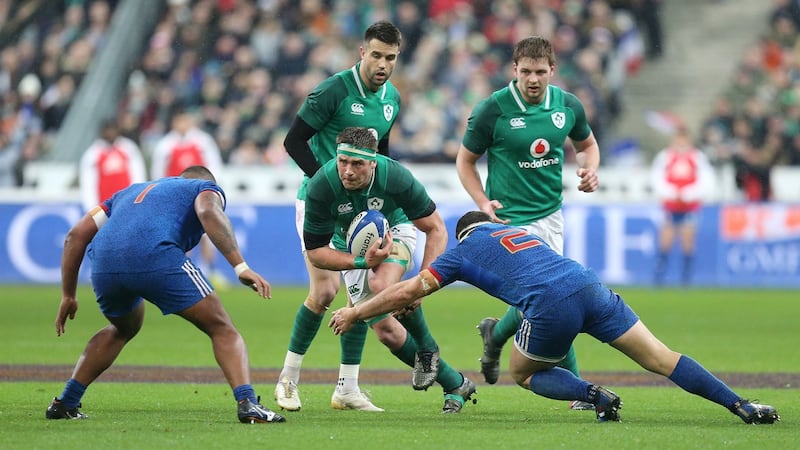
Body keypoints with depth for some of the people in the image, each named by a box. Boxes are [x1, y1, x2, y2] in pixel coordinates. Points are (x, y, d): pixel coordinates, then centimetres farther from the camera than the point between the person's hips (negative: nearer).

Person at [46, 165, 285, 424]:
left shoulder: (132, 191, 40)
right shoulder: (207, 188, 25)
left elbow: (76, 235, 31)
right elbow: (208, 212, -2)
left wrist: (68, 295, 34)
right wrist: (241, 267, -10)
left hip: (103, 265, 6)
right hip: (156, 258, -5)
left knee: (122, 330, 35)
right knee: (222, 329, 8)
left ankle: (65, 404, 33)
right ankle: (247, 404, -12)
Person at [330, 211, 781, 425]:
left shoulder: (464, 249, 22)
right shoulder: (524, 233, 38)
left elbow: (409, 290, 24)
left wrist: (354, 313, 35)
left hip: (550, 307, -5)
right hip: (589, 286, 5)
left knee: (524, 374, 21)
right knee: (660, 358, 4)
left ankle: (596, 395, -3)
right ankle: (742, 405, -8)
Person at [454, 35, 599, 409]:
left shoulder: (568, 105, 0)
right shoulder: (492, 110, -13)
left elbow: (587, 143, 20)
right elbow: (465, 160, -1)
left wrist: (589, 169, -3)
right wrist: (483, 202, -16)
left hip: (551, 215, 6)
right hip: (512, 219, -6)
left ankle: (495, 335, 40)